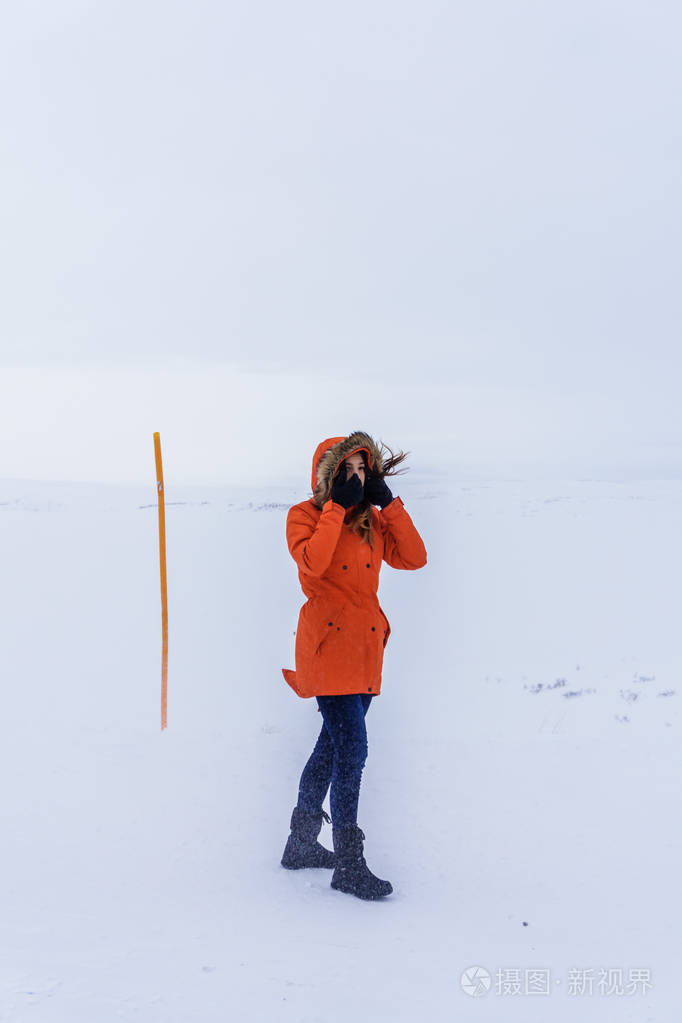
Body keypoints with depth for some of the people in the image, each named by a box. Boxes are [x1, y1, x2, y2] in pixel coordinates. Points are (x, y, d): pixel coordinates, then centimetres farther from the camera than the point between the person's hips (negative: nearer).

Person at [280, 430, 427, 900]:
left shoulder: (371, 521, 14)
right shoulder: (305, 516, -2)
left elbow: (414, 557, 1)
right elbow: (313, 562, -22)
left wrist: (388, 502, -3)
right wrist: (337, 506, -17)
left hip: (365, 648, 7)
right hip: (329, 645, -7)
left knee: (333, 746, 15)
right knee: (352, 749, -14)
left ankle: (302, 844, 29)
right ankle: (349, 865, -8)